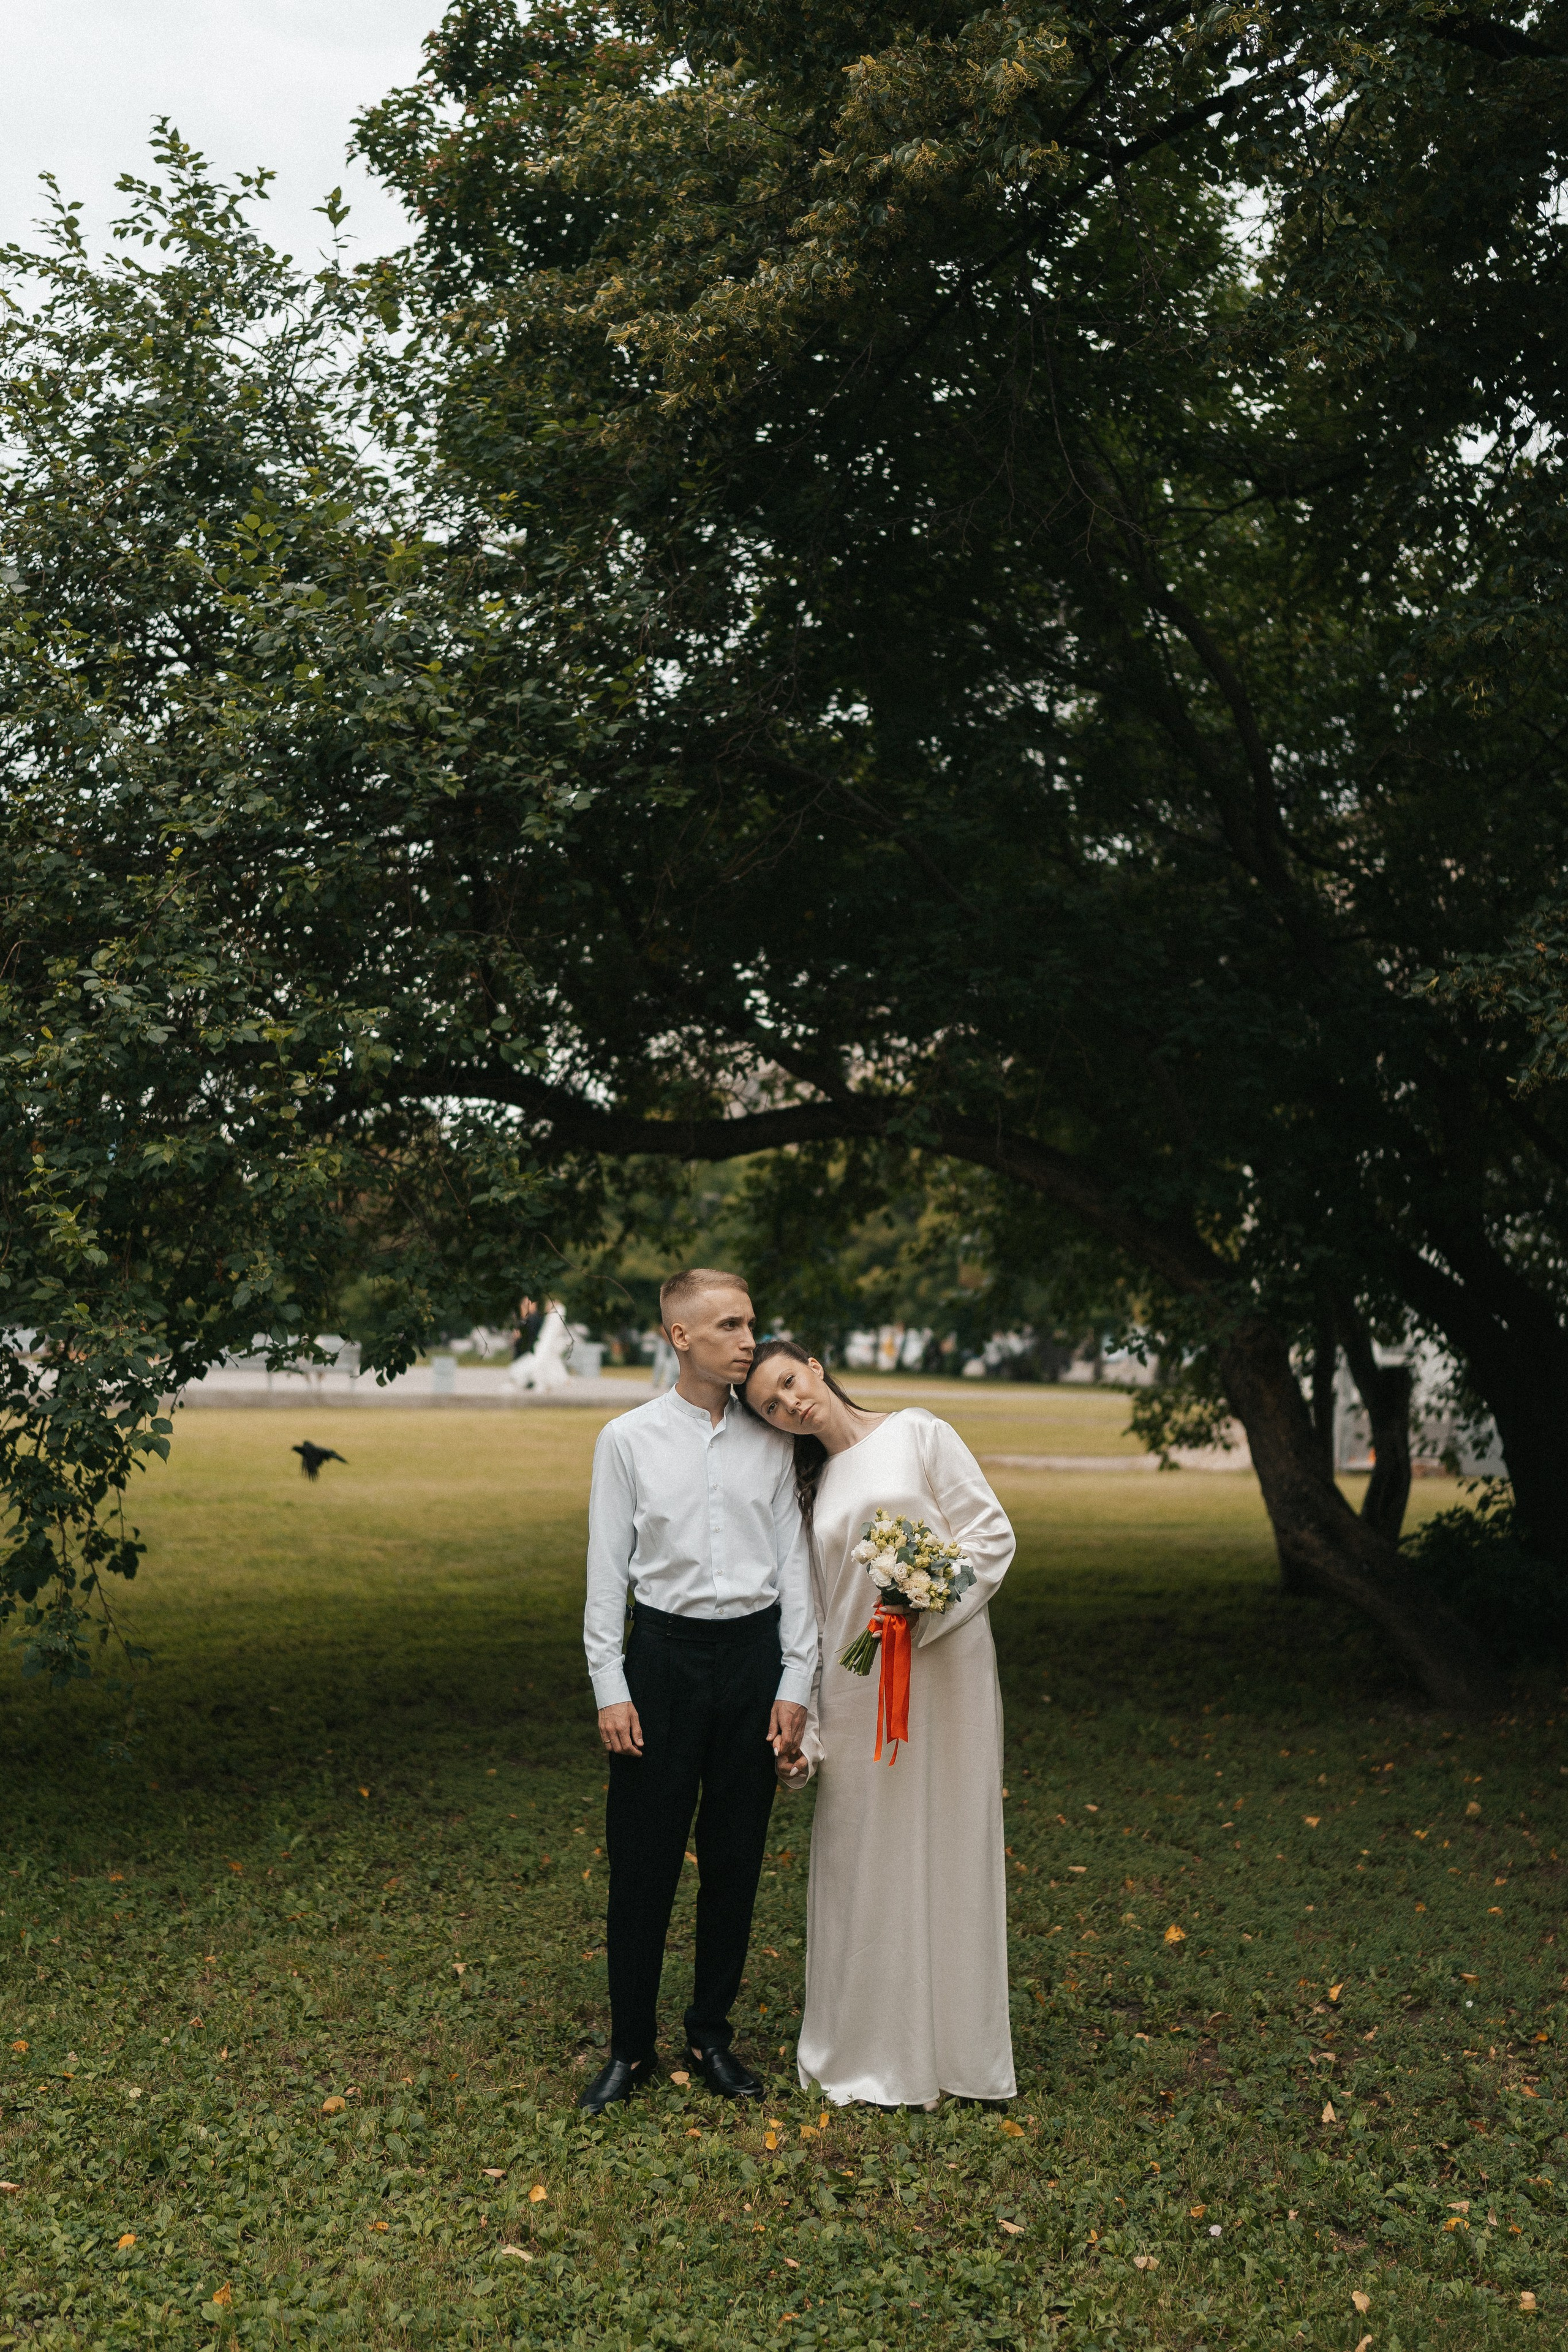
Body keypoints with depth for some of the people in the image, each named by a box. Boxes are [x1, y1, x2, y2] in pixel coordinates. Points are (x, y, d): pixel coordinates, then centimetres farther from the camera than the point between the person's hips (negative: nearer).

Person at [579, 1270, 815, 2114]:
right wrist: (609, 1688, -5)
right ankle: (631, 2047, 18)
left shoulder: (770, 1442, 4)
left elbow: (794, 1563, 6)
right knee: (642, 1859, 3)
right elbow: (605, 1569, -1)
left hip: (753, 1651, 2)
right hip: (663, 1651, -2)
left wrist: (795, 1683, 1)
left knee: (735, 1857, 10)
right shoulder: (628, 1439, -2)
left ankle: (711, 2035, 26)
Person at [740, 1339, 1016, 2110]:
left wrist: (925, 1608, -17)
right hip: (857, 1691, 4)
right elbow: (815, 1615, 13)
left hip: (942, 1670, -4)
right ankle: (870, 2052, 21)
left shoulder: (917, 1434, 0)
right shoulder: (814, 1488, 13)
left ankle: (952, 2048, 17)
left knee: (942, 1850, 3)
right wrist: (801, 1729, 9)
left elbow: (992, 1533, -4)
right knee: (861, 1857, 7)